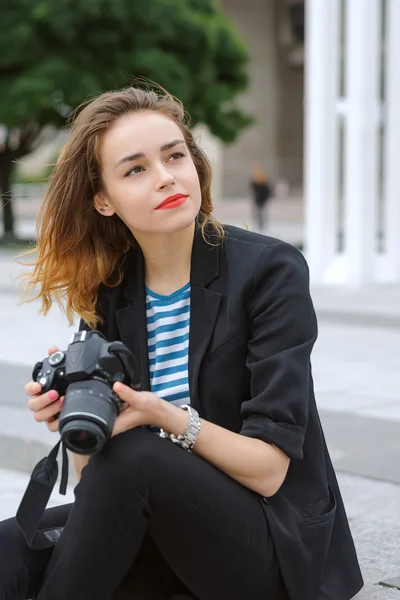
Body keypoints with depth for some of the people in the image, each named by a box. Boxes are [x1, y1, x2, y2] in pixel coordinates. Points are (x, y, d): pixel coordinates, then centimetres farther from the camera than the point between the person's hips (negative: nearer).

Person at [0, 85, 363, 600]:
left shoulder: (270, 271, -11)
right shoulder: (108, 295, 3)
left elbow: (268, 470, -14)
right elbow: (94, 477, 3)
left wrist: (168, 418, -29)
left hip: (274, 547, -2)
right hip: (160, 533, 3)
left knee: (134, 456, -30)